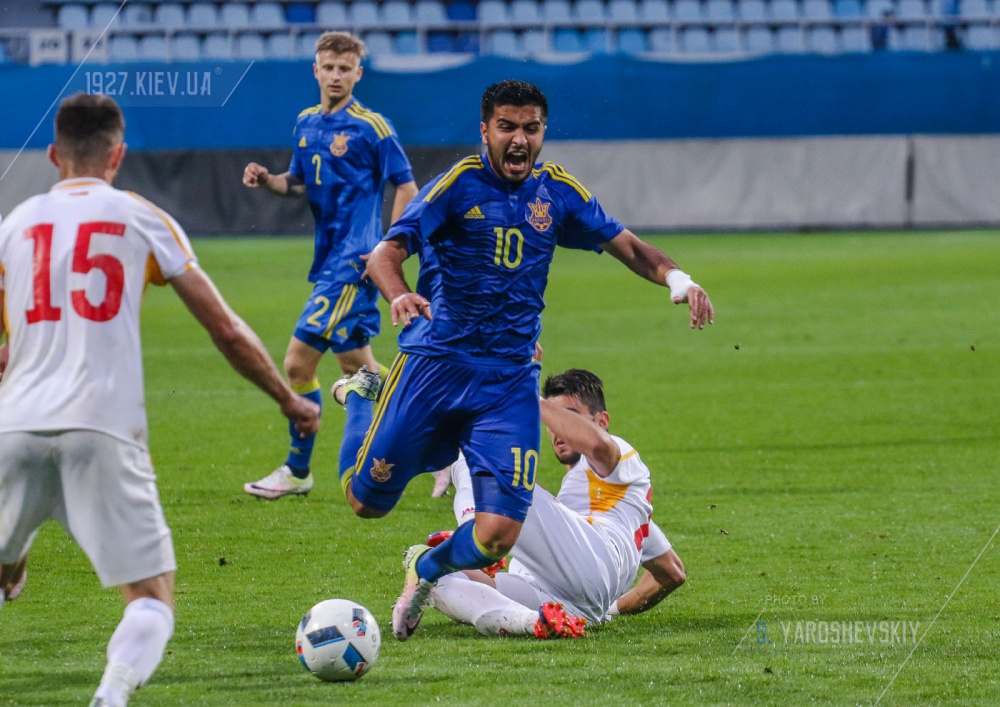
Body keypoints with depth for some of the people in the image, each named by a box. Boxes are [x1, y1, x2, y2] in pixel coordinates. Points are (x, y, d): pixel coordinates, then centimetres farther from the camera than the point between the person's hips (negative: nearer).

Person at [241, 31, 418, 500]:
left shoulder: (372, 127, -9)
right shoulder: (306, 123, 12)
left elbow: (407, 188, -7)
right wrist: (267, 180, 1)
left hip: (353, 262, -8)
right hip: (329, 258, 8)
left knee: (299, 361, -10)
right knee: (355, 364, 12)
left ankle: (297, 470, 2)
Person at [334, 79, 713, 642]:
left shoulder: (558, 192, 5)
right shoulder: (459, 184, -9)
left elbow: (627, 246, 13)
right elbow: (386, 253, -17)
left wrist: (675, 277, -8)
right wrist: (399, 295, -40)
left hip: (511, 378, 3)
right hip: (437, 360, -3)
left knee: (498, 535, -12)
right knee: (368, 500, 6)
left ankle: (427, 570, 24)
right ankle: (363, 398, 38)